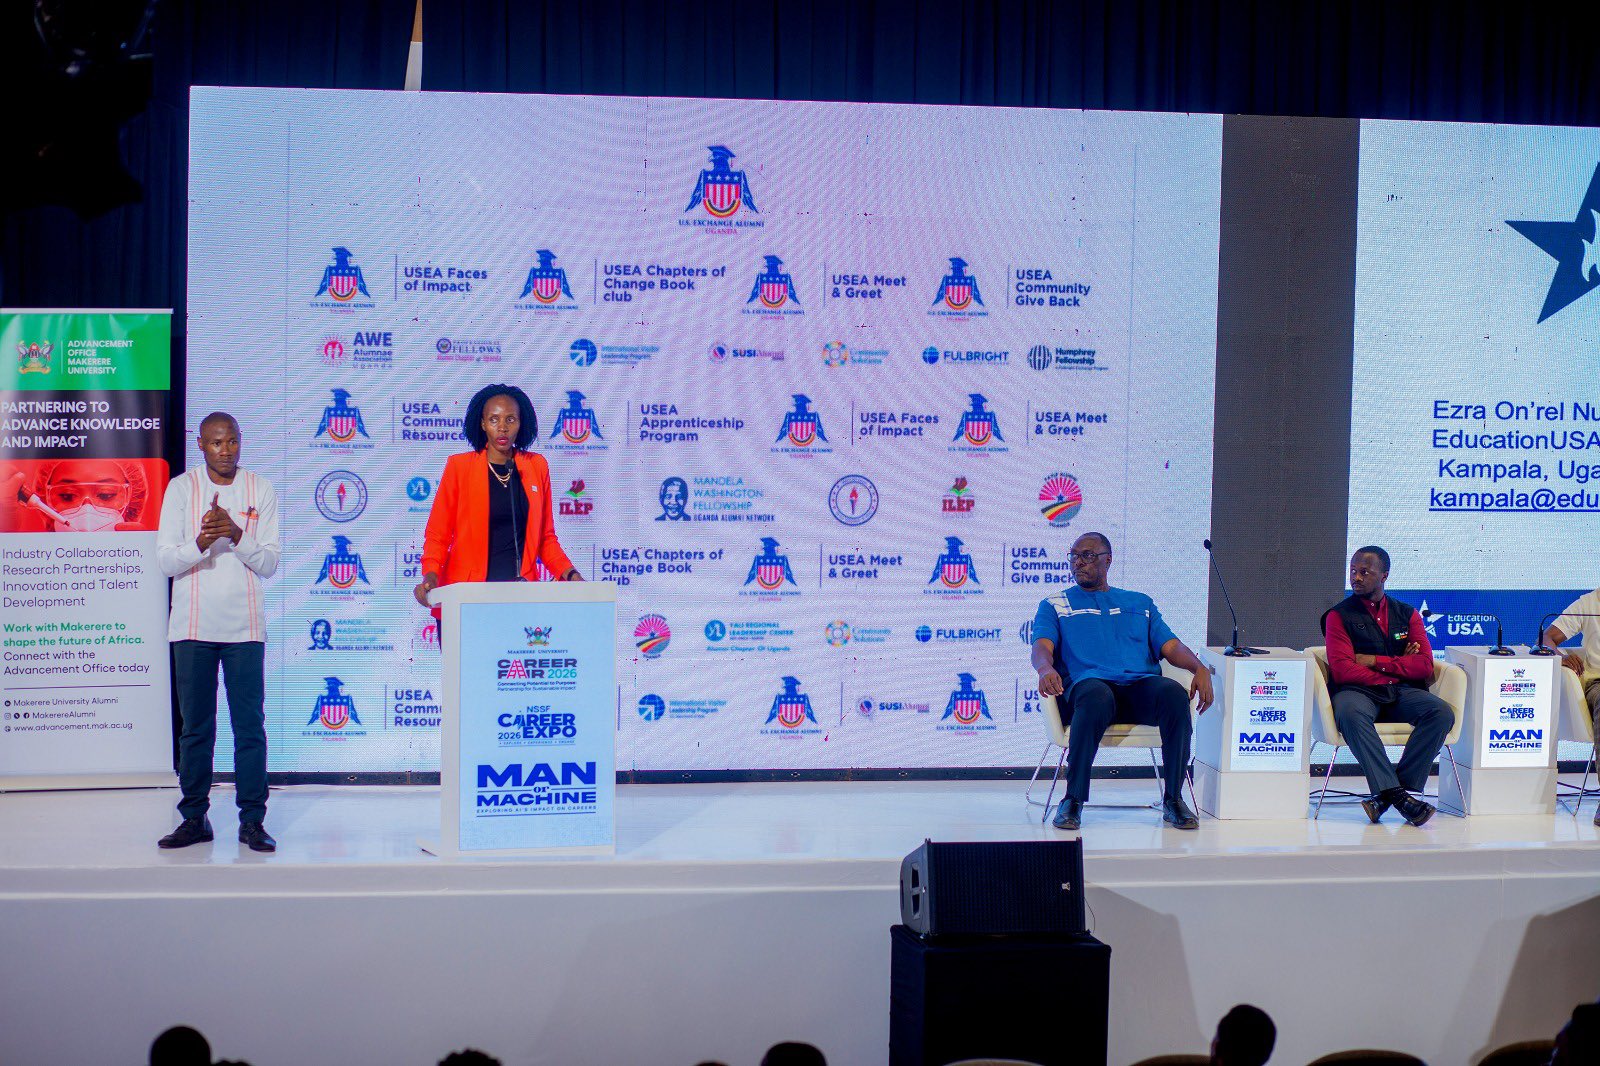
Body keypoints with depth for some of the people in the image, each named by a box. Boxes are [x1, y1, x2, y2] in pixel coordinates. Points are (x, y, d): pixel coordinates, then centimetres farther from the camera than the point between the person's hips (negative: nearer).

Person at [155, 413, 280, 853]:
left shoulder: (261, 490, 5)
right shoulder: (181, 488, 5)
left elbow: (270, 563, 2)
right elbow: (165, 560, 0)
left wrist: (238, 536, -16)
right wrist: (200, 542, -19)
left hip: (245, 626, 0)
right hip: (193, 625, 0)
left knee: (250, 725, -2)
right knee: (196, 726, 5)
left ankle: (252, 820, 2)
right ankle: (195, 818, 12)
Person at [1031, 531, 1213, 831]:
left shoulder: (1140, 603, 28)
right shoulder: (1054, 605, 22)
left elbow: (1171, 646, 18)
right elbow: (1042, 647, 4)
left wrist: (1200, 668, -4)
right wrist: (1046, 669, -21)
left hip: (1142, 683, 3)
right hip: (1087, 681, -2)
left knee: (1174, 694, -33)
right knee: (1097, 697, -41)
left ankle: (1173, 798, -24)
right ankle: (1073, 800, -32)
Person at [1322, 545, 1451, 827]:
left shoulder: (1407, 614, 17)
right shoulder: (1338, 615, 8)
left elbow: (1425, 665, 4)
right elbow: (1342, 671, -6)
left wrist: (1376, 661, -4)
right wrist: (1397, 667, -3)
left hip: (1402, 692, 3)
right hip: (1357, 690, -3)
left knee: (1442, 712, -27)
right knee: (1351, 713, -38)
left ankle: (1387, 795, -29)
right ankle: (1397, 794, -40)